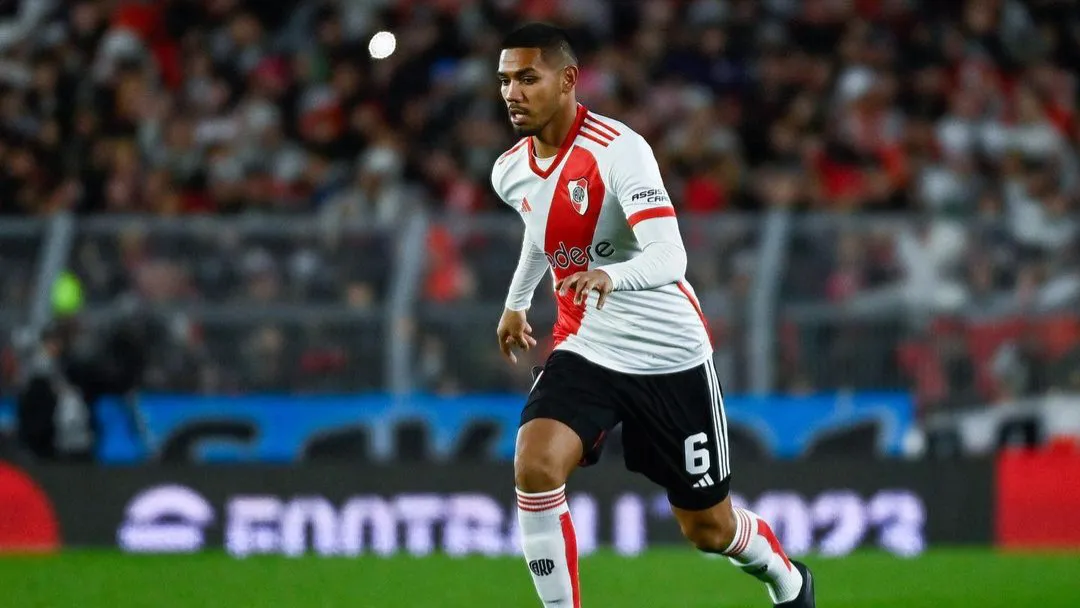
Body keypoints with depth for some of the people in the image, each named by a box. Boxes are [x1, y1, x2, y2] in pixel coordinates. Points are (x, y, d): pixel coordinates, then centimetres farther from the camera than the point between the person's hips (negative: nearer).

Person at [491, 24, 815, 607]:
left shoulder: (619, 149, -22)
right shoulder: (511, 171, 0)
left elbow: (668, 256, -34)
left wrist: (609, 276, -52)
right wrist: (517, 301, 33)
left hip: (670, 355, -5)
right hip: (583, 348, 5)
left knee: (708, 527, 8)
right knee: (535, 467, -25)